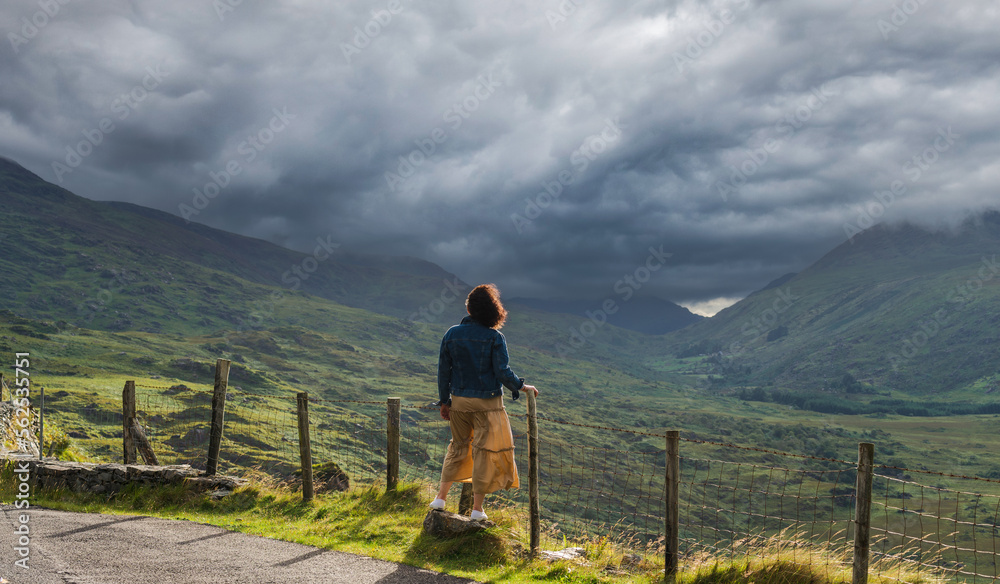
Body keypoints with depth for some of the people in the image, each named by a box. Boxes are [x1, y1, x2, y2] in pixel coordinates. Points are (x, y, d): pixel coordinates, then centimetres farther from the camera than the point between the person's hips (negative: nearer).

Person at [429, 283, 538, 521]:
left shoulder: (451, 334, -1)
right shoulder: (494, 337, -12)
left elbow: (443, 370, 3)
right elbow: (502, 371, -14)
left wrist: (444, 400, 12)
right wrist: (521, 386, 2)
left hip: (459, 401, 4)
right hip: (487, 402, -4)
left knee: (458, 446, 20)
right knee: (485, 450, 6)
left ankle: (441, 497, 19)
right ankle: (477, 508, 10)